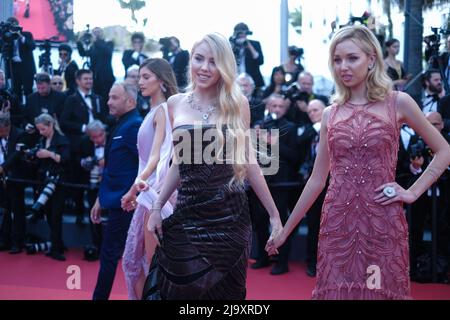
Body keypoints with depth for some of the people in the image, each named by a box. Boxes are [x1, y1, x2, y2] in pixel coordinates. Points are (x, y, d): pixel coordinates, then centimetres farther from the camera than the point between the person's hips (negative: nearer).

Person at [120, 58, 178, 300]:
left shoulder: (163, 110, -11)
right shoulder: (153, 111, 16)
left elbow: (157, 154, -25)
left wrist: (139, 181, -41)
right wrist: (139, 185, 18)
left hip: (157, 191, -10)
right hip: (149, 190, 10)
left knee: (154, 263, -4)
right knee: (133, 257, 13)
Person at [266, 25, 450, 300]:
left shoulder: (398, 103, 0)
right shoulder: (331, 114, 8)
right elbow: (317, 179, 12)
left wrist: (413, 193, -3)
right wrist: (285, 230, 12)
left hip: (382, 222, -2)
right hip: (337, 222, 3)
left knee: (381, 291, 4)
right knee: (337, 292, 5)